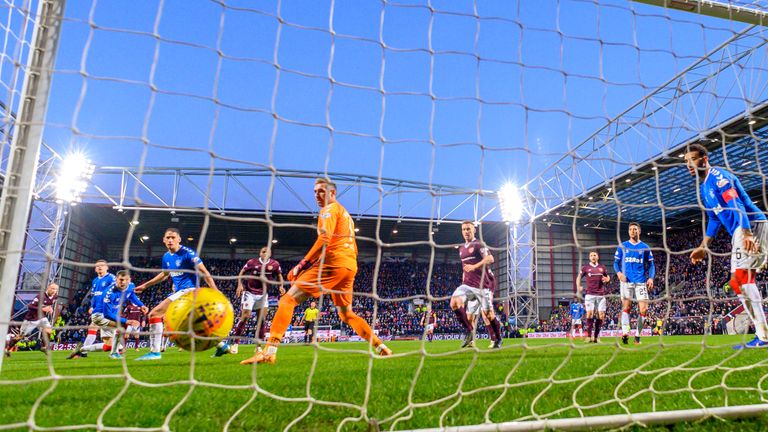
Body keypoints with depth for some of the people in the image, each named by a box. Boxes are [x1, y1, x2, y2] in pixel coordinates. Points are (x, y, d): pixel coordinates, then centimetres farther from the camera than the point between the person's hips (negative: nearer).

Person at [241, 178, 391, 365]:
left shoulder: (329, 209, 1)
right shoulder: (345, 213, 28)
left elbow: (324, 239, -15)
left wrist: (302, 265, -16)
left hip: (332, 263, -9)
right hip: (351, 266, 9)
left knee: (288, 299, -9)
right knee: (347, 314, 23)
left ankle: (269, 351, -21)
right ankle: (381, 347, 18)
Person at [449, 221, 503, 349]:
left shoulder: (478, 245, -5)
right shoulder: (461, 248, 18)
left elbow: (490, 258, -21)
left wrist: (474, 266, -30)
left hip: (482, 284, -6)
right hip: (467, 284, 6)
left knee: (487, 313, -2)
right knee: (454, 302, -19)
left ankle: (498, 340, 19)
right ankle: (469, 331, -10)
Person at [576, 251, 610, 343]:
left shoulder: (602, 267, 11)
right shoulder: (586, 268, 6)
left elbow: (608, 277, 22)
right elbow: (579, 277, 13)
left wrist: (607, 279, -2)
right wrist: (578, 287, -3)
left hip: (601, 295, 2)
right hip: (590, 294, -2)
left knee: (601, 316, -1)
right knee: (589, 314, -12)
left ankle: (596, 336, 8)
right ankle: (589, 336, -8)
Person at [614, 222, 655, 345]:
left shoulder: (645, 247, 11)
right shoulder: (622, 246, 10)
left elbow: (651, 265, 11)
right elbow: (616, 262, 10)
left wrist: (651, 278, -5)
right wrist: (619, 272, -10)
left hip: (641, 282, 1)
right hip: (626, 281, -1)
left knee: (644, 309, -5)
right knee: (626, 306, -12)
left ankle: (638, 336, 6)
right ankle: (625, 333, -20)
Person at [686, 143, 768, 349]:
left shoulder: (717, 175, -9)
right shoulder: (704, 187, 20)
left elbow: (736, 205, -23)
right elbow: (714, 219, 26)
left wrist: (747, 233, -36)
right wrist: (703, 246, 26)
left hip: (751, 225, -10)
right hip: (739, 233, 10)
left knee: (742, 276, -19)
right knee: (737, 282, 8)